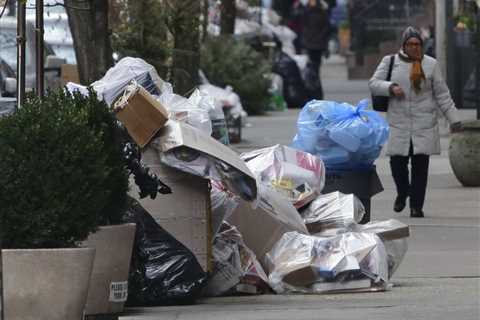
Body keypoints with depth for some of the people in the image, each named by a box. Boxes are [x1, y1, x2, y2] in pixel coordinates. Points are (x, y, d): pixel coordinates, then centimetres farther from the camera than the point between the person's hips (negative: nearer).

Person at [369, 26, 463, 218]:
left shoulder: (430, 64, 7)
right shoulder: (390, 62, 6)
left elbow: (442, 94, 11)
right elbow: (373, 84, 4)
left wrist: (453, 118, 8)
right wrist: (391, 88, -15)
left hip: (424, 124, 0)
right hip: (399, 123, 0)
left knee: (420, 164, -3)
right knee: (397, 162, -3)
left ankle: (416, 206, 5)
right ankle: (402, 193, 28)